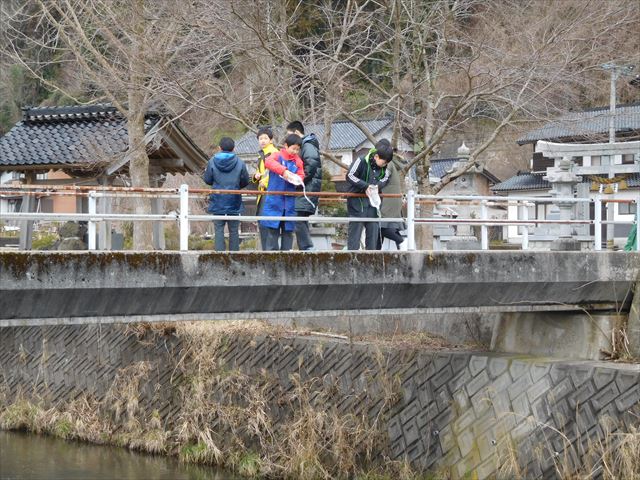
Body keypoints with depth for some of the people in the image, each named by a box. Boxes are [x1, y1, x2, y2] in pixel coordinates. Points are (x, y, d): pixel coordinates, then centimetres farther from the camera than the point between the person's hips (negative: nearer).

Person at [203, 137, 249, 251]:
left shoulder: (212, 162, -6)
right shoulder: (240, 163, -5)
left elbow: (207, 180, 2)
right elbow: (245, 182, 4)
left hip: (218, 202, 0)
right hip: (234, 202, 0)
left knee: (219, 229, 4)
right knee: (234, 230, 8)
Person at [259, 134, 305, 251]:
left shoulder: (298, 161, 11)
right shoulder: (277, 155, -1)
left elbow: (301, 175, 10)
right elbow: (268, 162, -21)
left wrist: (297, 180, -14)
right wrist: (283, 171, -33)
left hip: (289, 201, 4)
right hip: (275, 200, -4)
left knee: (288, 230, 7)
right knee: (273, 229, -3)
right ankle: (271, 253, 0)